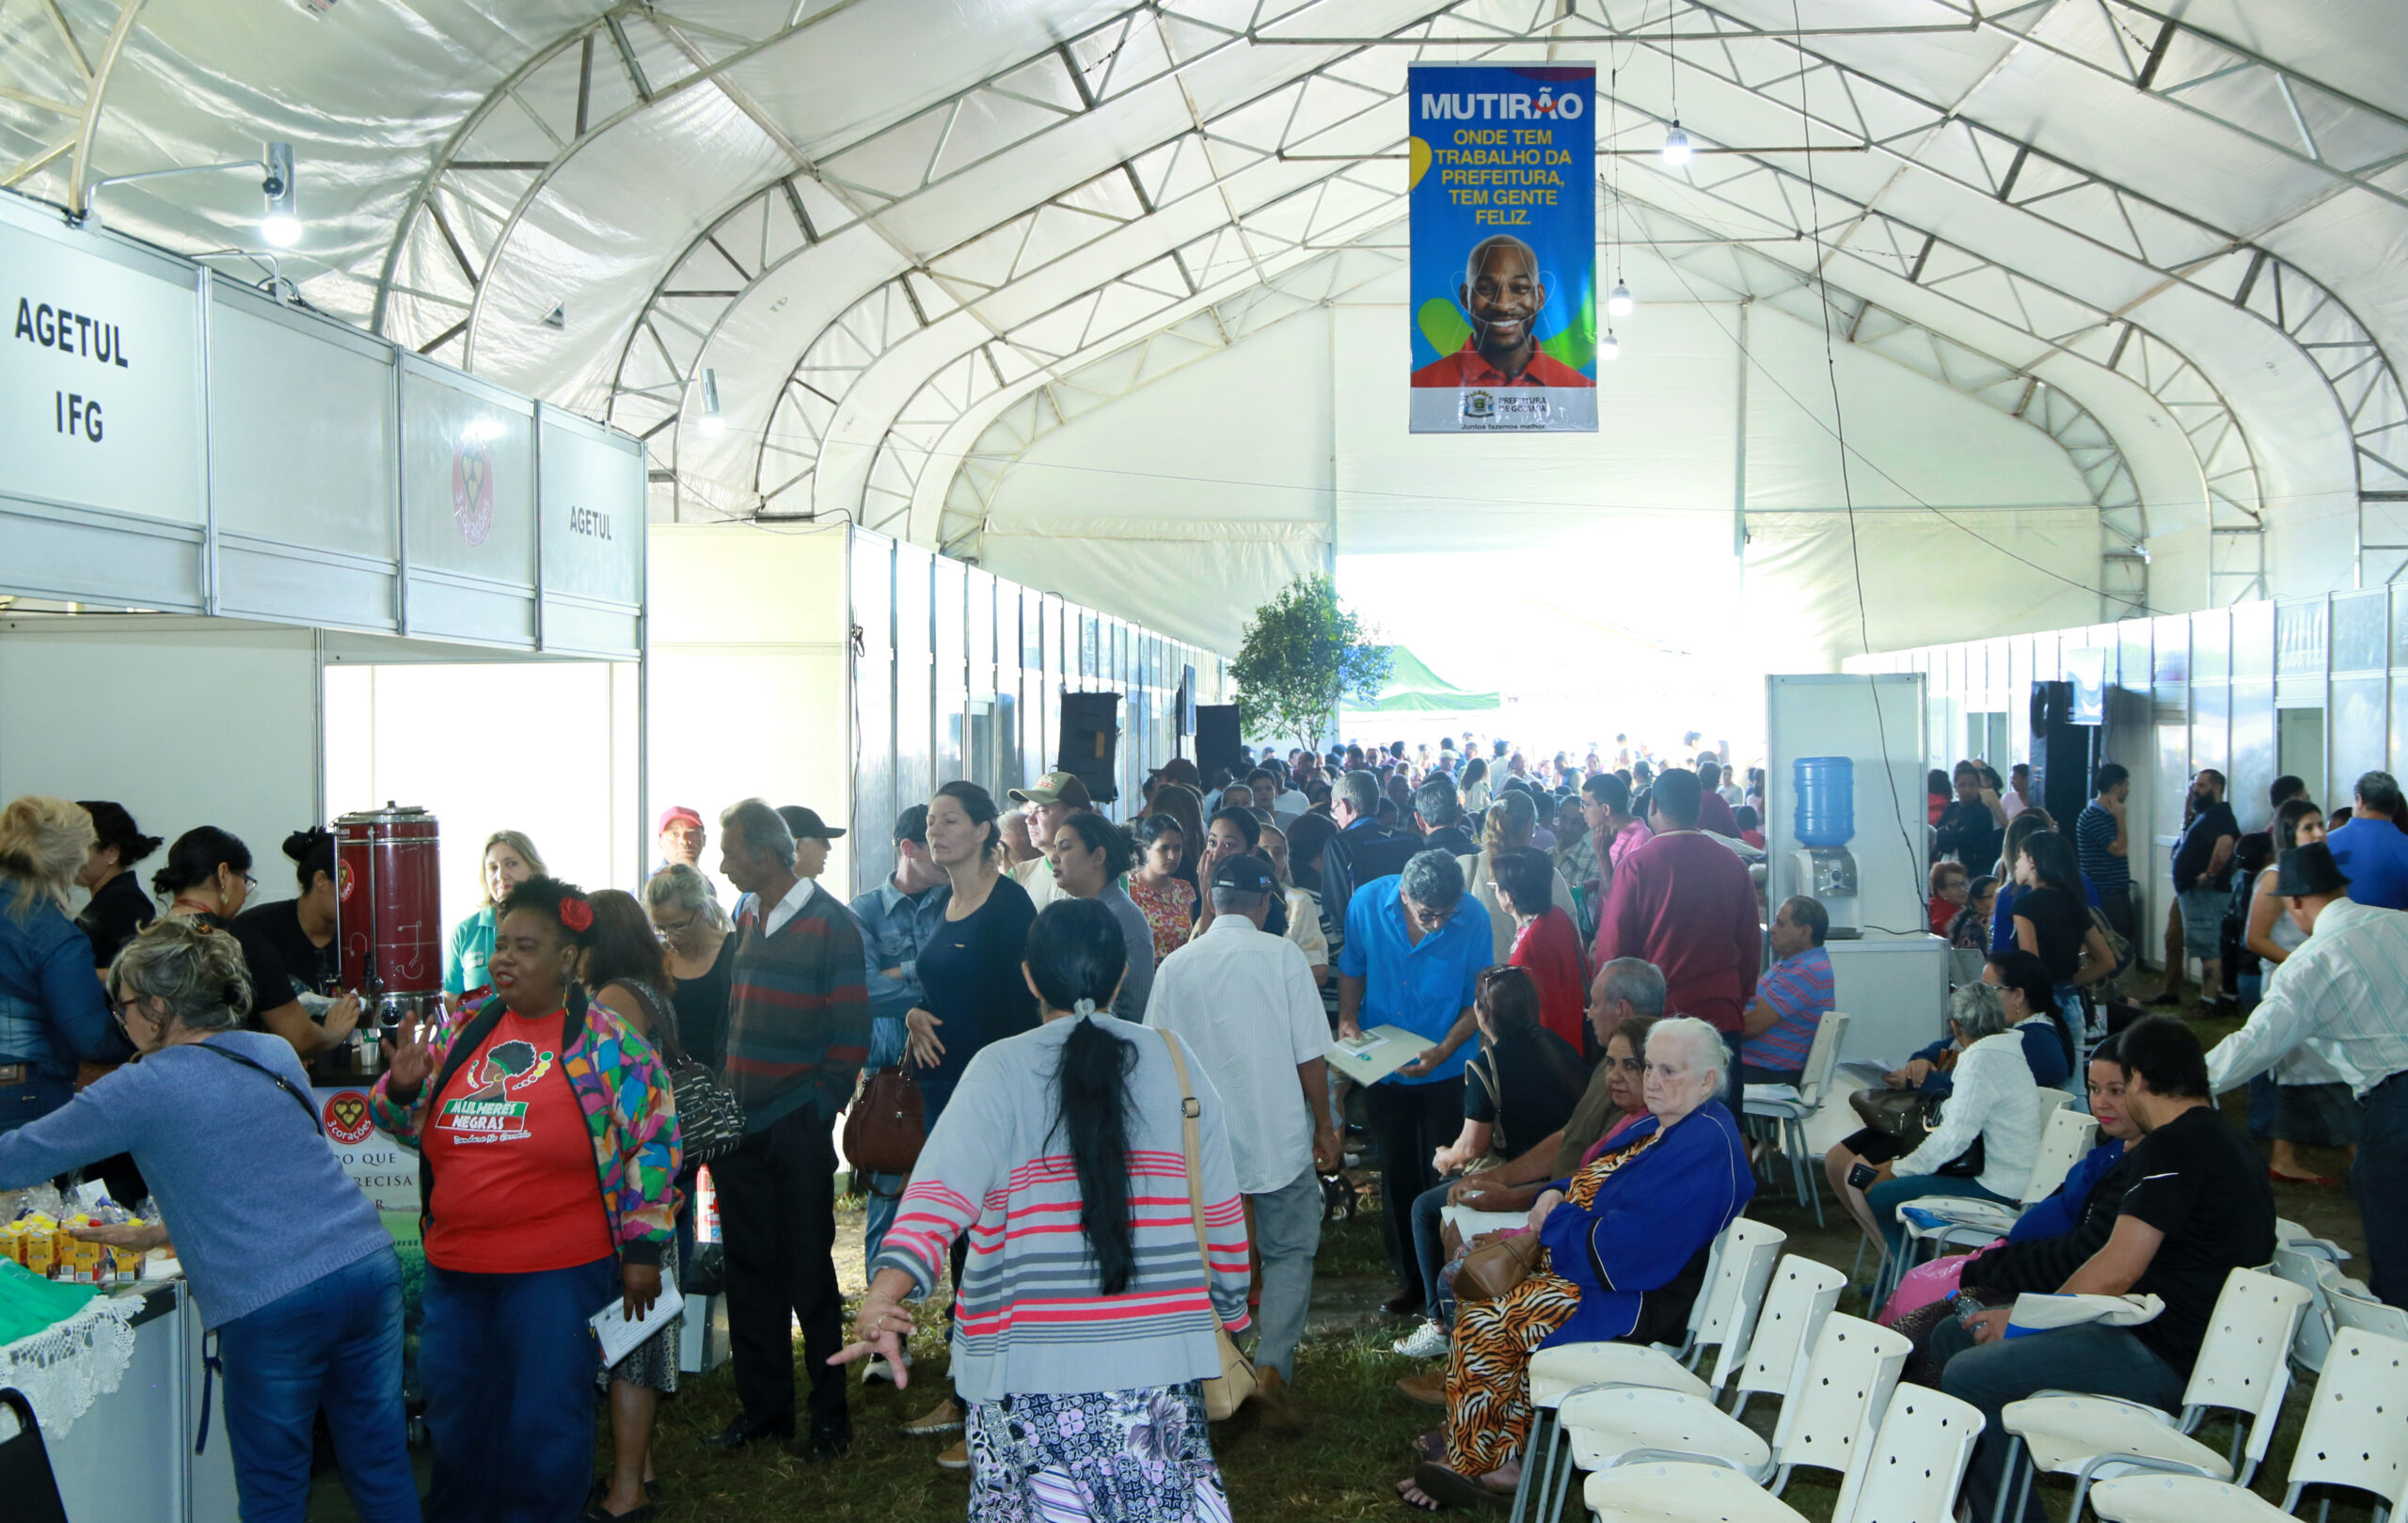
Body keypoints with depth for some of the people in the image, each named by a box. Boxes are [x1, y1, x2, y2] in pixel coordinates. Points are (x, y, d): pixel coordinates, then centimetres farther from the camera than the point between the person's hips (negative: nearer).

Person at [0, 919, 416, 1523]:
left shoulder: (141, 1091, -2)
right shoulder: (275, 1054, 15)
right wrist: (154, 1234, 32)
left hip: (269, 1305, -5)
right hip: (369, 1266, 6)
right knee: (381, 1469, 13)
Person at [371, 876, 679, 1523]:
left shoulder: (607, 1041, -8)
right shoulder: (461, 1031, 6)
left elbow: (653, 1139, -6)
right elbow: (404, 1124, 14)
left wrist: (642, 1246, -9)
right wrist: (402, 1087, -9)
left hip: (559, 1274, -5)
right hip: (455, 1271, 5)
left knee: (546, 1431, 4)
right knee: (457, 1422, 19)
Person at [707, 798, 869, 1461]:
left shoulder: (830, 923, -10)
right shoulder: (747, 919, 11)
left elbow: (851, 1033, -11)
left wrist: (817, 1110, -12)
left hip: (797, 1131, -6)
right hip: (741, 1128, 6)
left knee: (808, 1274, 2)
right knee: (750, 1271, 11)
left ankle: (830, 1417, 13)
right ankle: (763, 1405, 23)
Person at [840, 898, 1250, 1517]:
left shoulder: (1000, 1068, -4)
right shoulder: (1174, 1061, 3)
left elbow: (943, 1188, -19)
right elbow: (1222, 1213, 8)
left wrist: (884, 1297, -28)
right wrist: (1230, 1312, 21)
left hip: (1030, 1365, -2)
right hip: (1159, 1358, 2)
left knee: (1042, 1505, 13)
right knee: (1163, 1502, 16)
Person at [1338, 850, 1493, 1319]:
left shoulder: (1473, 918, -19)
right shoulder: (1367, 904, -14)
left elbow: (1479, 1001, -10)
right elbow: (1351, 969, 4)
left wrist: (1443, 1050, -21)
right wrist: (1347, 1020, -11)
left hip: (1447, 1070, -2)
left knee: (1444, 1175, 3)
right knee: (1396, 1174, 12)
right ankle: (1409, 1276, 27)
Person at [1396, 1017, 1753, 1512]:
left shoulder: (1705, 1147, -22)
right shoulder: (1660, 1125, 11)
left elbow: (1625, 1243, -27)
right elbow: (1596, 1182, 23)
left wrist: (1554, 1224, -12)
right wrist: (1557, 1194, 0)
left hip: (1637, 1299, -11)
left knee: (1485, 1323, -16)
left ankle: (1473, 1465, 2)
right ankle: (1502, 1457, 4)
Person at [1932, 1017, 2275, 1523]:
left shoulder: (2172, 1147, -17)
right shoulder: (2230, 1144, 15)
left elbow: (2118, 1272, -19)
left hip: (2162, 1363, -11)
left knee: (1967, 1377, -22)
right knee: (1953, 1336, 11)